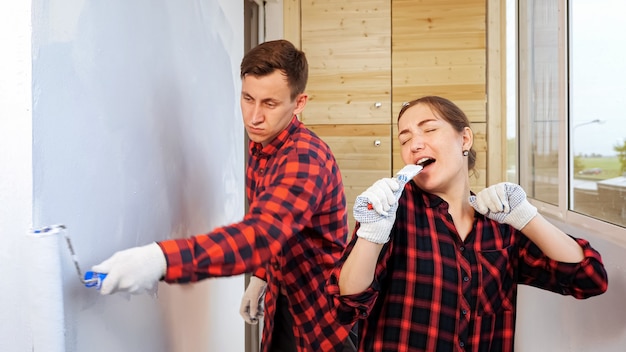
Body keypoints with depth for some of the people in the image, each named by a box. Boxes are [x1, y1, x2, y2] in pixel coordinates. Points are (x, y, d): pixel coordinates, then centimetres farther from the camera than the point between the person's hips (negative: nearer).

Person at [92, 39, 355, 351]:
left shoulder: (306, 157, -28)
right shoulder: (259, 146, -1)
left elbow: (262, 233, -45)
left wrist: (160, 258, -55)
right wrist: (261, 276, 8)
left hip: (324, 317, -6)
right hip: (282, 304, 7)